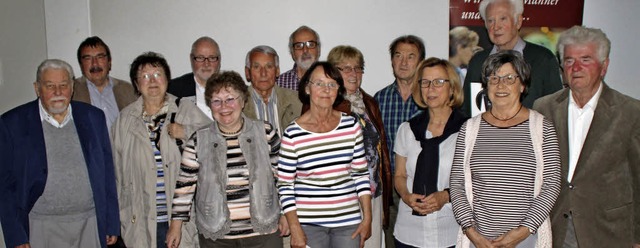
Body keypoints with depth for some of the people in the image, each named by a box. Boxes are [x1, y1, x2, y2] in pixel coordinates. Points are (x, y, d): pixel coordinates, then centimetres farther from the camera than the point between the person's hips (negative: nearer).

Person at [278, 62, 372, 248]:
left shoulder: (352, 126, 1)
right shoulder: (293, 133, -7)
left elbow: (361, 174, 6)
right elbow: (285, 185, -4)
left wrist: (367, 218, 3)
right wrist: (295, 229, -8)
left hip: (349, 221, 2)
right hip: (309, 223, -2)